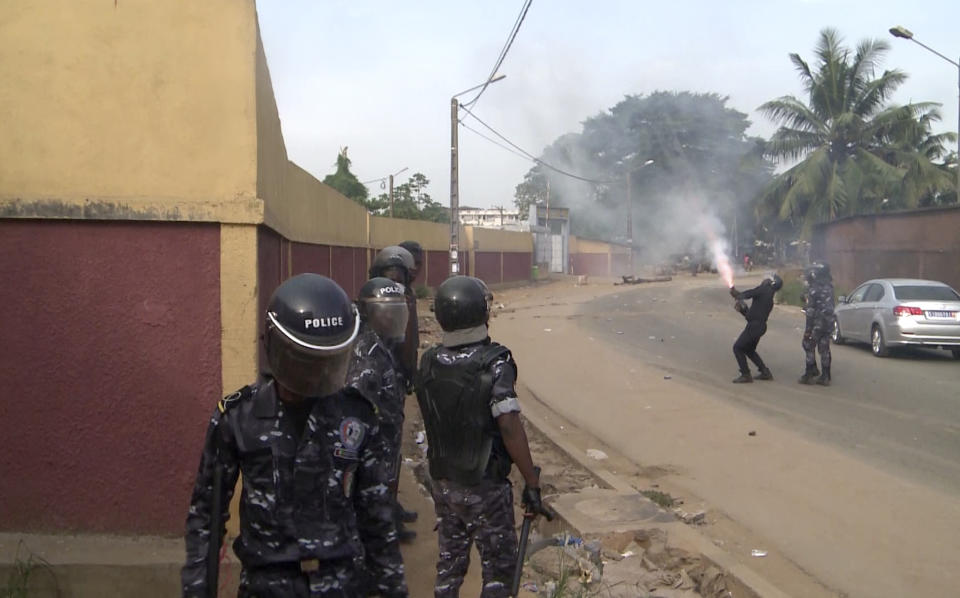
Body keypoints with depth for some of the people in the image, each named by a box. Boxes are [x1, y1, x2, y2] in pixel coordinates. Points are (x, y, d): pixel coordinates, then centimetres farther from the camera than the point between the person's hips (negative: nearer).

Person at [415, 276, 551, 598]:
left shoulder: (429, 362, -4)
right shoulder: (494, 363, -20)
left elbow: (433, 417, 5)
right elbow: (509, 427, -27)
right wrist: (532, 483, -22)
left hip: (442, 482, 5)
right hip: (484, 486, -5)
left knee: (450, 560, 20)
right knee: (499, 566, 11)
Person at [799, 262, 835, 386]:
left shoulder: (814, 289, -13)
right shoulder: (828, 287, 9)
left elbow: (811, 310, -16)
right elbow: (830, 306, 16)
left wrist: (808, 329, -15)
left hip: (817, 323, -7)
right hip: (828, 323, 7)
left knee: (809, 346, 4)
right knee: (824, 349, 10)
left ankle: (809, 375, 4)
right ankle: (825, 377, 12)